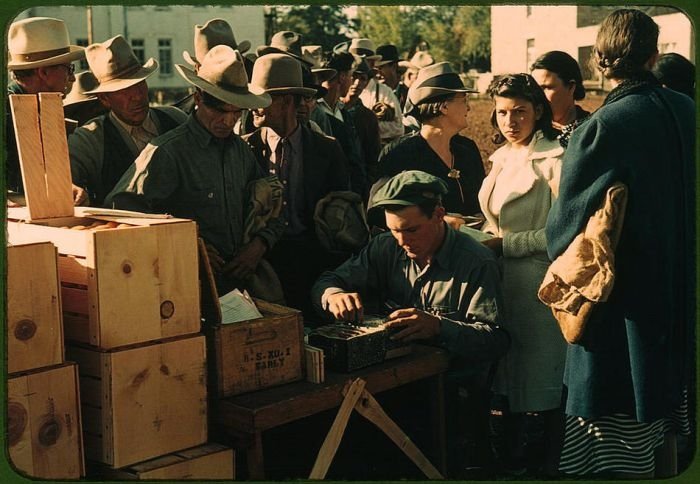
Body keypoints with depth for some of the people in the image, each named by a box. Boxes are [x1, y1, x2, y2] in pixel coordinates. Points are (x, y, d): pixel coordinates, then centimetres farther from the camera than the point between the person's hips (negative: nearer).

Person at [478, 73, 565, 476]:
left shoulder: (554, 160, -12)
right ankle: (513, 460, 30)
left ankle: (551, 466, 17)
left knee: (544, 385, 3)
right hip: (502, 281, 8)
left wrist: (506, 244, -16)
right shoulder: (502, 157, 13)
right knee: (507, 377, 16)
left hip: (538, 284, -8)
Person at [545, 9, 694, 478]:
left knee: (622, 455, 4)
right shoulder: (685, 112, 0)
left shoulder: (603, 128, -20)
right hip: (679, 294, 7)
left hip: (621, 304, -7)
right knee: (662, 425, 23)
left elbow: (566, 228, -14)